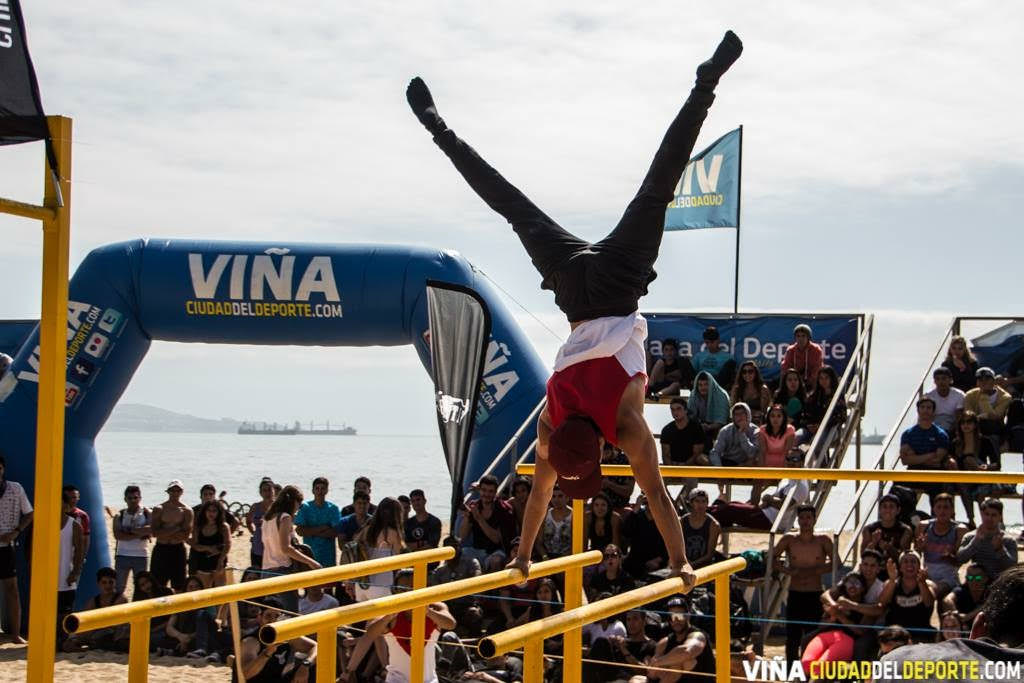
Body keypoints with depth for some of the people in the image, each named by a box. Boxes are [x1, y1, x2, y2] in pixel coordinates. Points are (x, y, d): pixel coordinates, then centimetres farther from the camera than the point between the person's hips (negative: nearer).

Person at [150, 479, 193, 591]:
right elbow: (155, 533, -9)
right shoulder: (159, 509, 2)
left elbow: (186, 535, -8)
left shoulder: (187, 511, 1)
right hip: (161, 550, 0)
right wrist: (176, 529, -12)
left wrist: (164, 532, -10)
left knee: (179, 586, 3)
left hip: (178, 551, 0)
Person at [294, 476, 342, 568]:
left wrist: (312, 532, -10)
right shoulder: (305, 507, 4)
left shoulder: (333, 508, 3)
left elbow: (335, 532, -7)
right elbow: (300, 531, -5)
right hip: (308, 553, 0)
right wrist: (322, 528, -9)